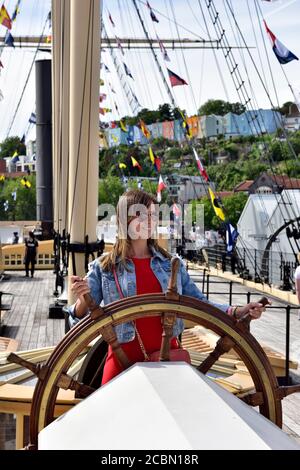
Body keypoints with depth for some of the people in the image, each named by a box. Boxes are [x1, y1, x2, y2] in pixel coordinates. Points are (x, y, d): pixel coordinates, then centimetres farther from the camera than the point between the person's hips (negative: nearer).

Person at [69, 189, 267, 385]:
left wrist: (236, 312, -9)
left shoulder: (172, 264, 8)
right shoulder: (103, 267, 0)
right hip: (124, 360, -2)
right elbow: (82, 321, -2)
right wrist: (82, 301, -24)